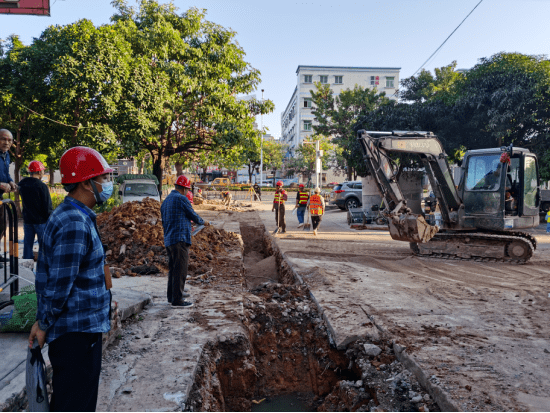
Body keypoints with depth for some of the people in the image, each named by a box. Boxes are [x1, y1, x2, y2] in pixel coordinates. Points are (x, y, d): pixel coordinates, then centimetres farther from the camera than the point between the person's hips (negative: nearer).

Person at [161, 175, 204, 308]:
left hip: (168, 240, 10)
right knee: (180, 270, -6)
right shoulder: (181, 199, -11)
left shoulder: (166, 201, 16)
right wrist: (201, 222, 17)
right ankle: (177, 300, -3)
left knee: (173, 269, 18)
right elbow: (193, 215, -3)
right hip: (180, 239, -10)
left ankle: (172, 296, 28)